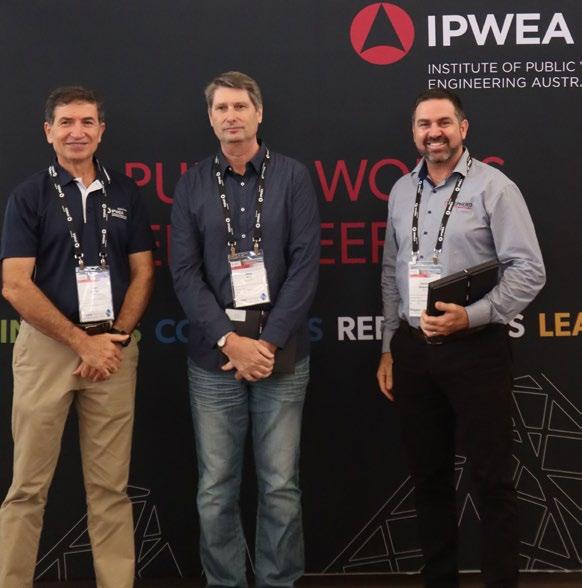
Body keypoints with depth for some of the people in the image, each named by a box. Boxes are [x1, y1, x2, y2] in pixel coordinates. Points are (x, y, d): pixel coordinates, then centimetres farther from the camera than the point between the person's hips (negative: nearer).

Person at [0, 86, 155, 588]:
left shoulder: (125, 193, 10)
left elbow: (142, 273, 8)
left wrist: (115, 337, -6)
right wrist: (82, 341, -10)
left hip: (114, 347, 2)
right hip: (46, 345, -2)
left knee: (111, 486, 6)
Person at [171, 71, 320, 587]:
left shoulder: (292, 176, 3)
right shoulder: (194, 184, 7)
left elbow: (305, 264, -4)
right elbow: (185, 272, 1)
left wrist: (269, 342, -10)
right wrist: (229, 340, -10)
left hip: (282, 354, -1)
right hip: (213, 356, 1)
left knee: (281, 486, 3)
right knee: (216, 490, 5)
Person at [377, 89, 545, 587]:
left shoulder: (493, 187, -6)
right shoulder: (402, 191, 11)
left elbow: (529, 270, -11)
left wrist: (472, 316, -20)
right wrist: (389, 349, 14)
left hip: (476, 348, -5)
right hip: (413, 349, 5)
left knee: (492, 476, 2)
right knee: (429, 472, 14)